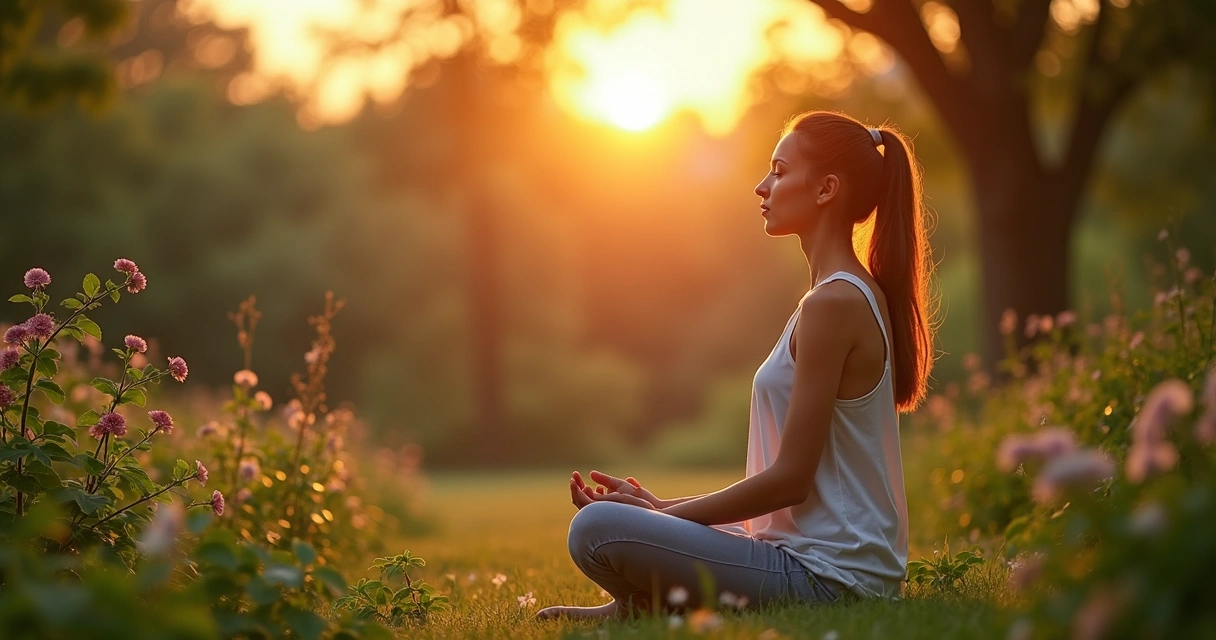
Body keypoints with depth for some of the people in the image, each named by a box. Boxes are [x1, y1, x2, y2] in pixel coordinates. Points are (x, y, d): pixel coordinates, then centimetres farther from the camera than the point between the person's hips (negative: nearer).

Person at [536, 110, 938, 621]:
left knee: (596, 530, -23)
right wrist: (662, 507, 9)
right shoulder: (859, 293, 14)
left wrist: (661, 516, -9)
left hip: (825, 576, -11)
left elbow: (790, 478, -18)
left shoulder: (834, 303, -17)